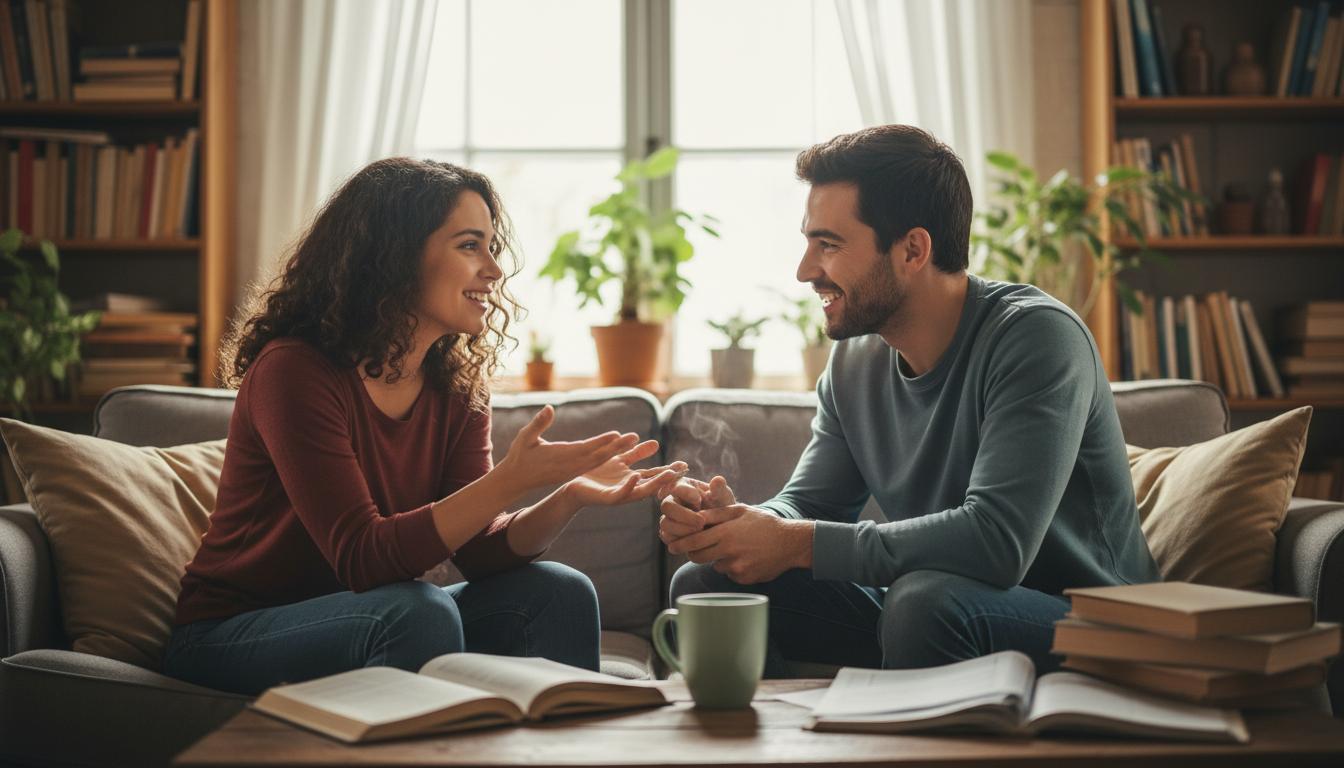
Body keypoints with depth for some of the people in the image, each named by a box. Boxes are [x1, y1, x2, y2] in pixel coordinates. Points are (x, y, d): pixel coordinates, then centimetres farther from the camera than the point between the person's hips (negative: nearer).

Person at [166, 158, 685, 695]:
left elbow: (478, 551, -5)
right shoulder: (295, 371, -21)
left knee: (559, 594, -12)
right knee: (422, 612, -33)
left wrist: (568, 497, -24)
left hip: (365, 621, 7)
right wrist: (510, 482, -35)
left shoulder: (455, 388, 1)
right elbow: (362, 558, -28)